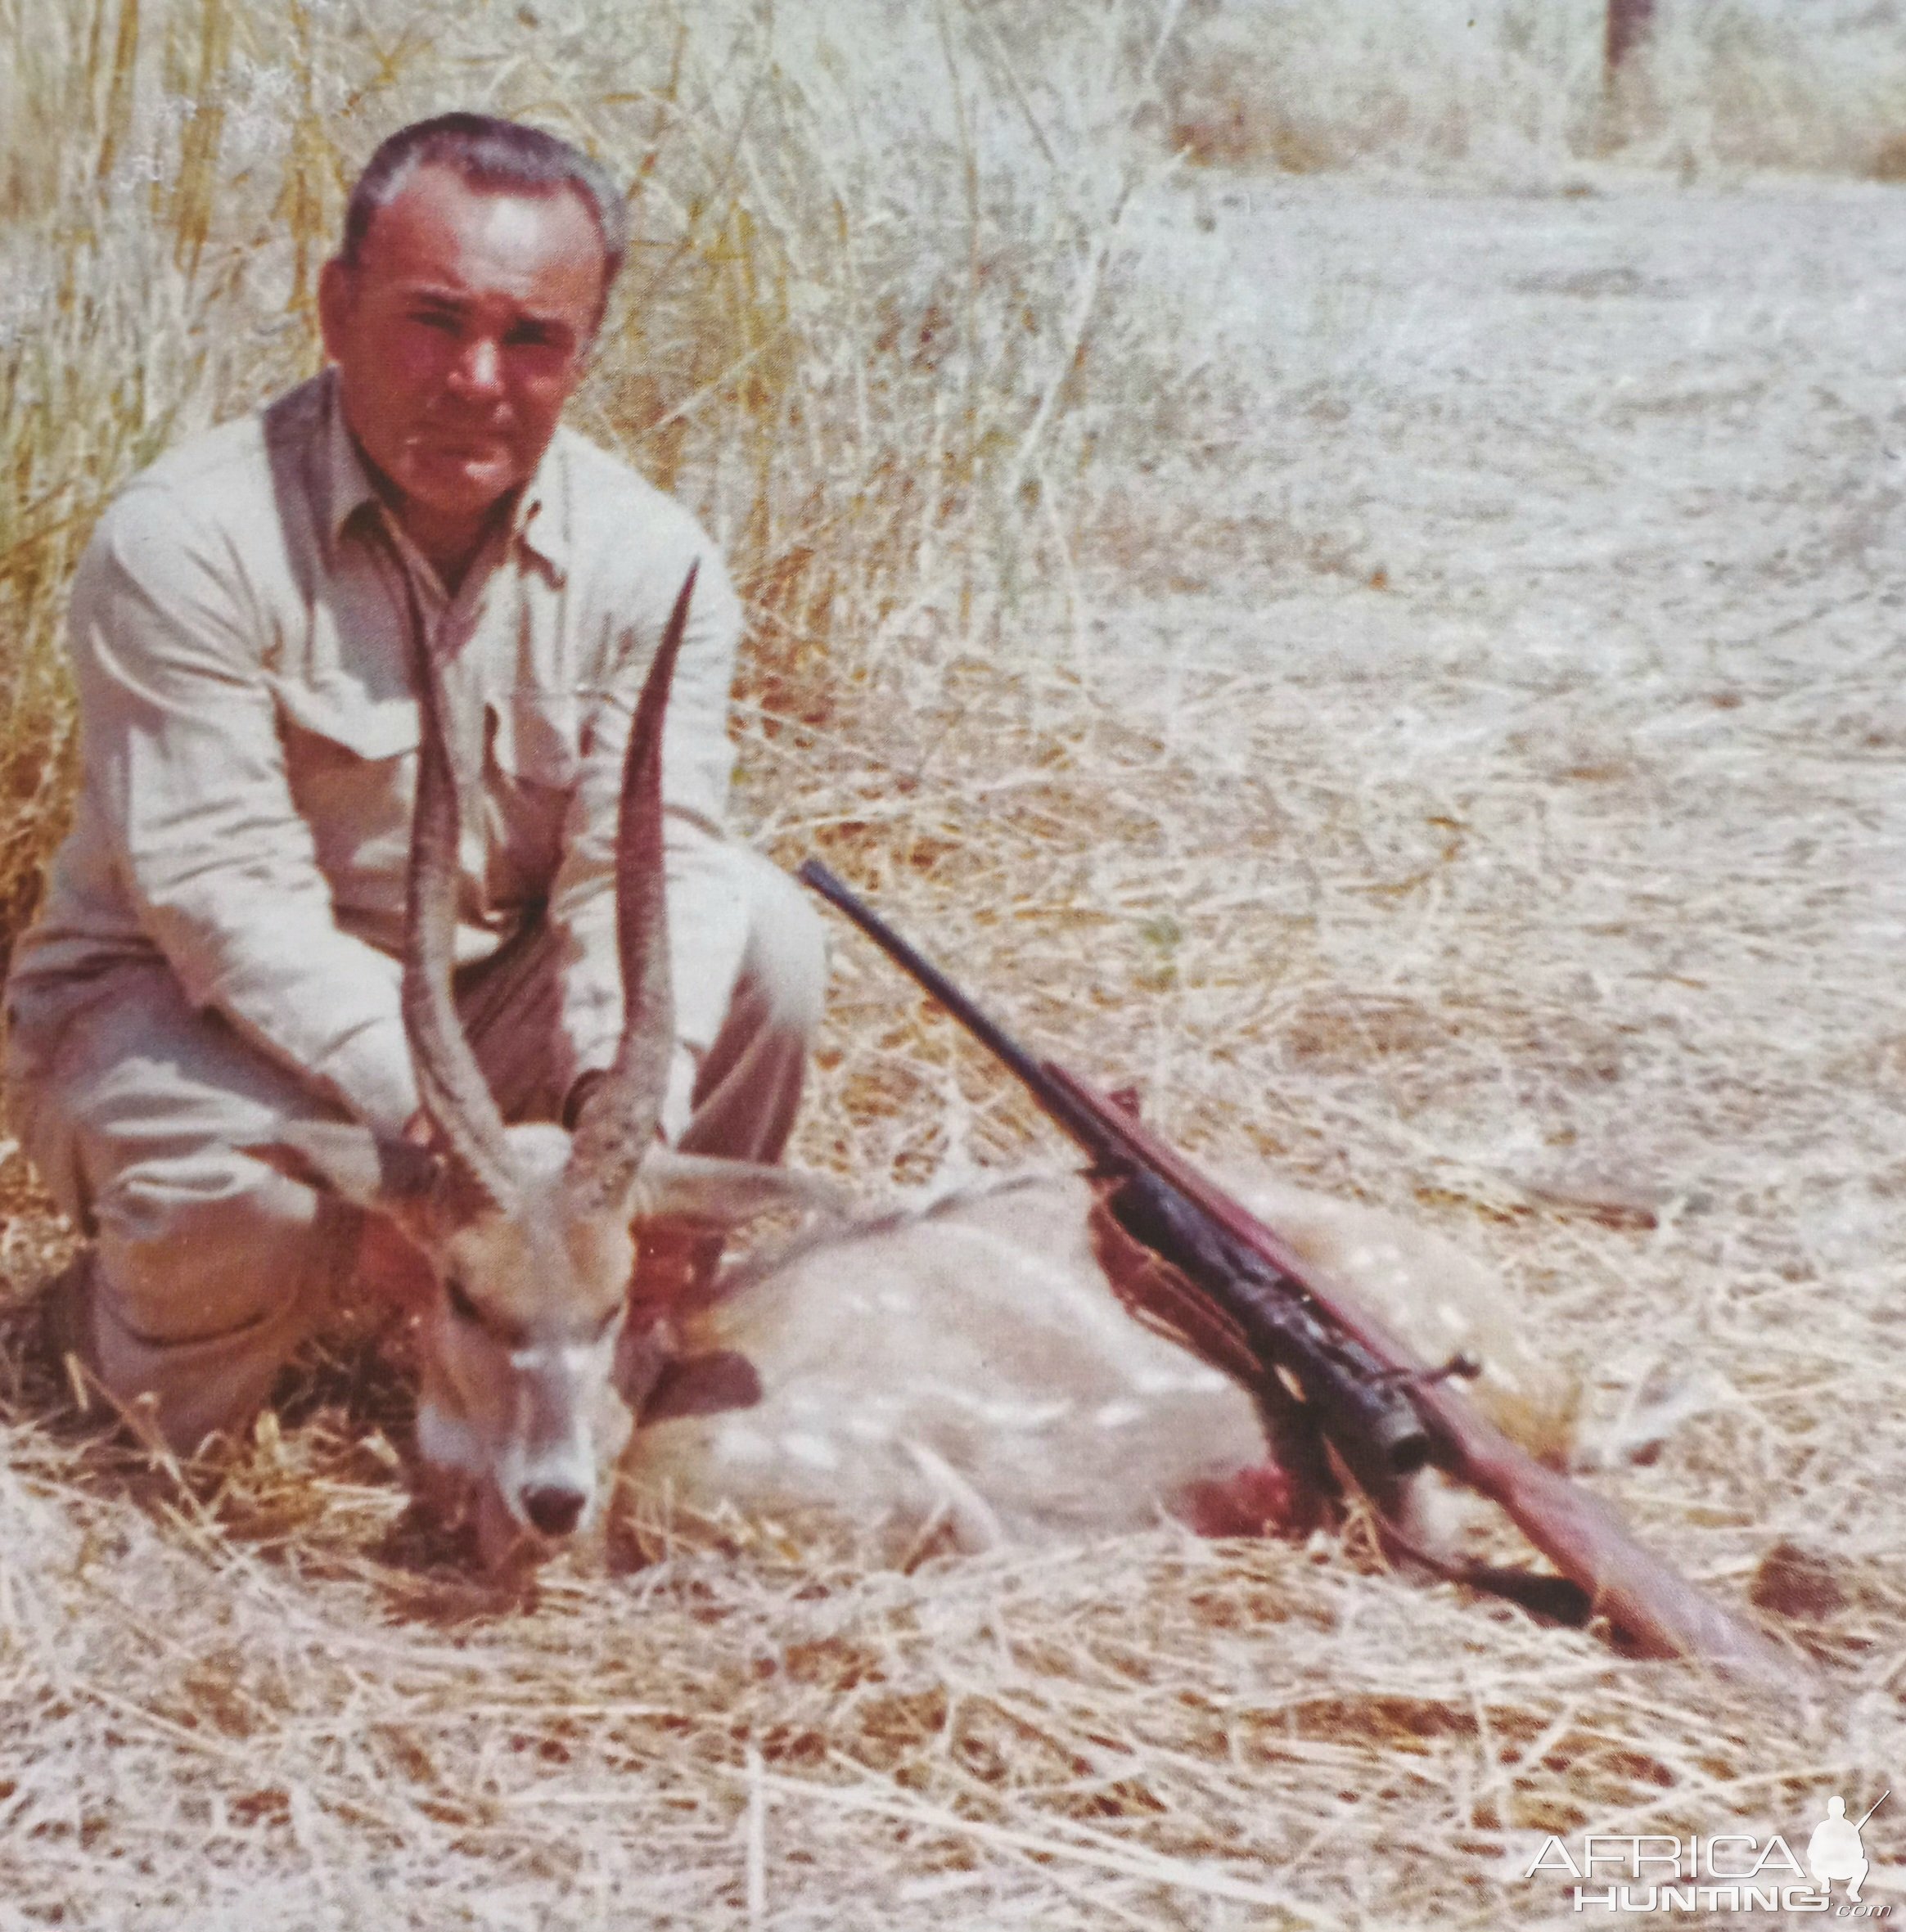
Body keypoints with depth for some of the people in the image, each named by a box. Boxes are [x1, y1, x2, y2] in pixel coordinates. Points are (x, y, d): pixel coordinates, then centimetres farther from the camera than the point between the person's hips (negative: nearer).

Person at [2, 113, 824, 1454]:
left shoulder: (648, 561, -9)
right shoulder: (187, 543, -22)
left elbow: (651, 855, -20)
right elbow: (227, 892, -28)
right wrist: (422, 1111, -41)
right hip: (172, 1009, -4)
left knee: (763, 937, -18)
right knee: (267, 1187, -37)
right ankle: (137, 1358, 2)